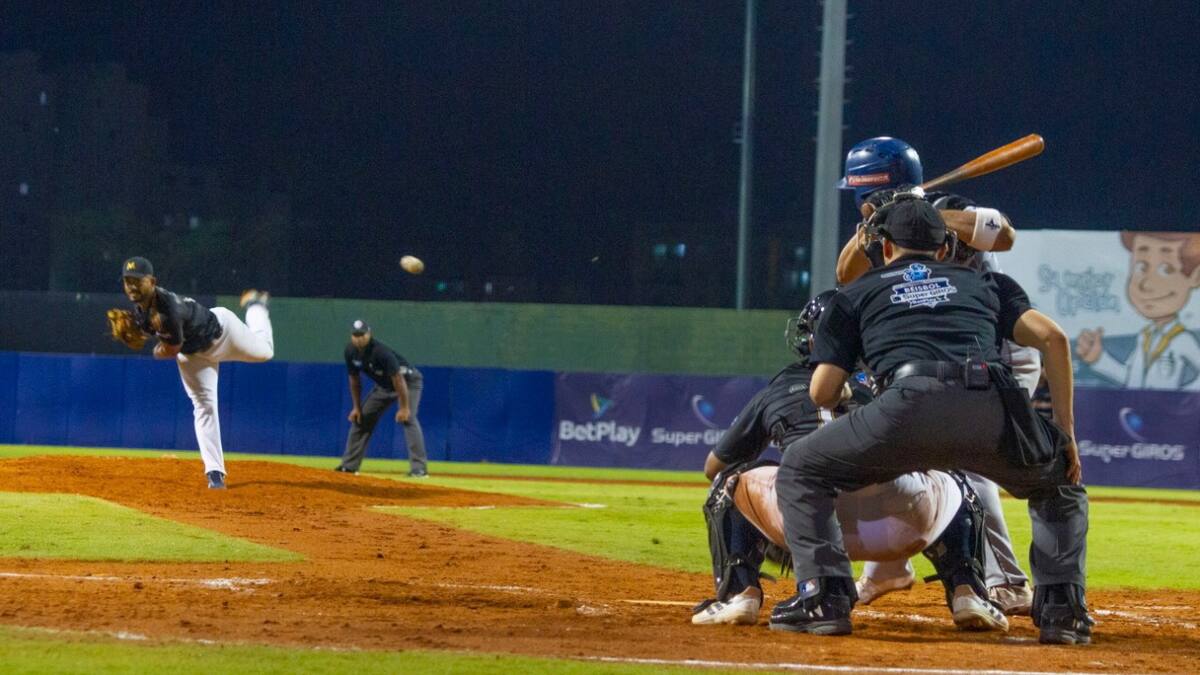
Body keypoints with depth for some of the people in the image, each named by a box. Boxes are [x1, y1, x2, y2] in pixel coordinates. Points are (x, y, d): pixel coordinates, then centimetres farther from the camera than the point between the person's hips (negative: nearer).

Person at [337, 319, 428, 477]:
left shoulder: (381, 352, -35)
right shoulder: (351, 352, -12)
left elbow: (398, 380, -33)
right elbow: (354, 381, 2)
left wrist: (404, 408, -31)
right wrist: (356, 407, 3)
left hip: (408, 382, -8)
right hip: (383, 385, 8)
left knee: (408, 419, -26)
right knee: (361, 419, 6)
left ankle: (419, 468, -31)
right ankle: (349, 464, 16)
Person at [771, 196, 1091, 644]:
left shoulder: (856, 294, 30)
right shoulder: (983, 283, 34)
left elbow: (822, 394, 22)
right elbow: (1052, 337, 19)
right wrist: (1066, 435, 20)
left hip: (911, 404, -2)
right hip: (993, 407, 2)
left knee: (800, 470, 21)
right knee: (1060, 484, 32)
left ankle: (824, 597, 6)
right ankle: (1061, 609, 14)